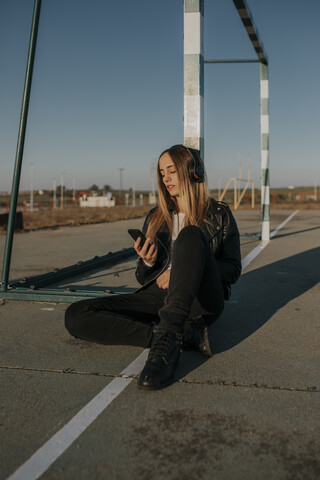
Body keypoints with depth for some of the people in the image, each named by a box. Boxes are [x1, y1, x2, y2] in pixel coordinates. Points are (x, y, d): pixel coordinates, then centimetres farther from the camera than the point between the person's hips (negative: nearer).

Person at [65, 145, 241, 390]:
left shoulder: (219, 214, 14)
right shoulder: (155, 218, 22)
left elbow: (233, 268, 4)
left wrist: (184, 272, -11)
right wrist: (148, 262, -3)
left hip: (200, 301, -3)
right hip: (157, 297, 4)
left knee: (191, 235, -31)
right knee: (76, 315, -19)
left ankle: (168, 340, -45)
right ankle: (186, 334, -28)